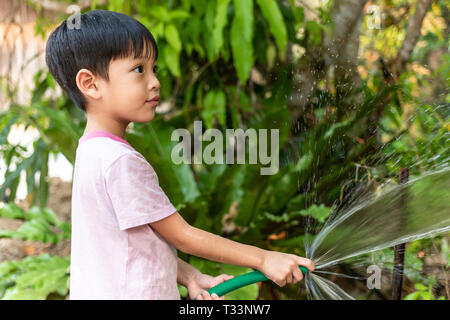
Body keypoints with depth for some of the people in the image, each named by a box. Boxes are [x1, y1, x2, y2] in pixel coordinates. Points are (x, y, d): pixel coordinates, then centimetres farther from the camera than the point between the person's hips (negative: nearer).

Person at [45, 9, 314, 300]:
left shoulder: (93, 151, 7)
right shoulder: (121, 161, -21)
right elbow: (182, 236, -16)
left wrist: (191, 278, 1)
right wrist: (264, 259, -11)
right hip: (126, 293, -9)